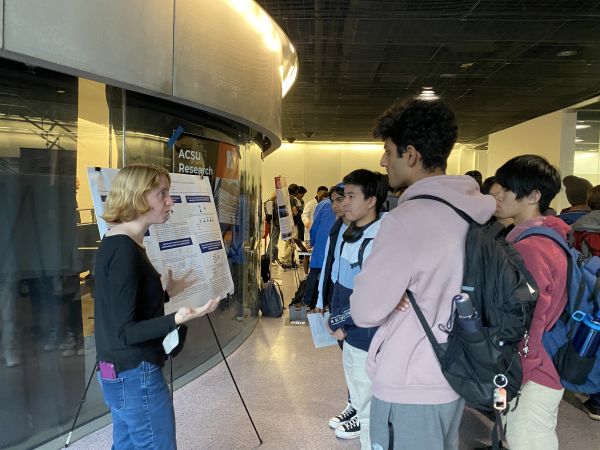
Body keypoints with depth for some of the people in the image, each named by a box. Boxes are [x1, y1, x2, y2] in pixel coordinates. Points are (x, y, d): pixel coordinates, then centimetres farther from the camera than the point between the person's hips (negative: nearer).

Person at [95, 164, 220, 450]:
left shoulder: (115, 243, 6)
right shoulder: (125, 250, -23)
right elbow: (125, 332, -24)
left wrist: (169, 292, 19)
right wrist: (177, 319, -36)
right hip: (136, 374, -10)